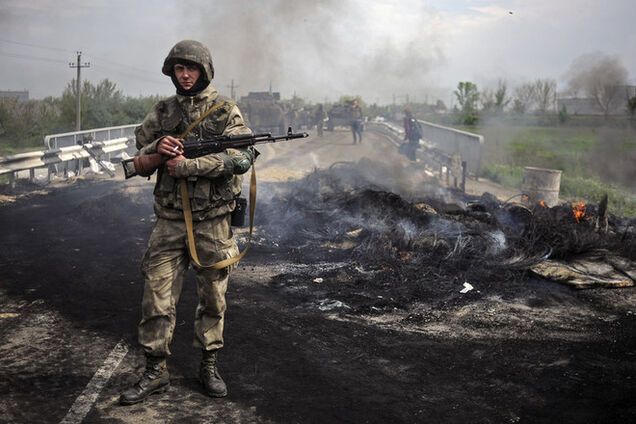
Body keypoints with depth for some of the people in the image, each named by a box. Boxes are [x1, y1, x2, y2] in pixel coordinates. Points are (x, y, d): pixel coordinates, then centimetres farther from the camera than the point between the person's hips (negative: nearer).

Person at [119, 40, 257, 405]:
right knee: (158, 296, 1)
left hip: (212, 220, -2)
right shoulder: (162, 112, 9)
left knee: (213, 298, 9)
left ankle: (209, 365, 25)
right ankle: (156, 372, 14)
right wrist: (157, 148, -13)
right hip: (170, 219, 3)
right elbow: (140, 159, 11)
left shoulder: (225, 110, -2)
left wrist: (188, 165, -20)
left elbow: (242, 156, -16)